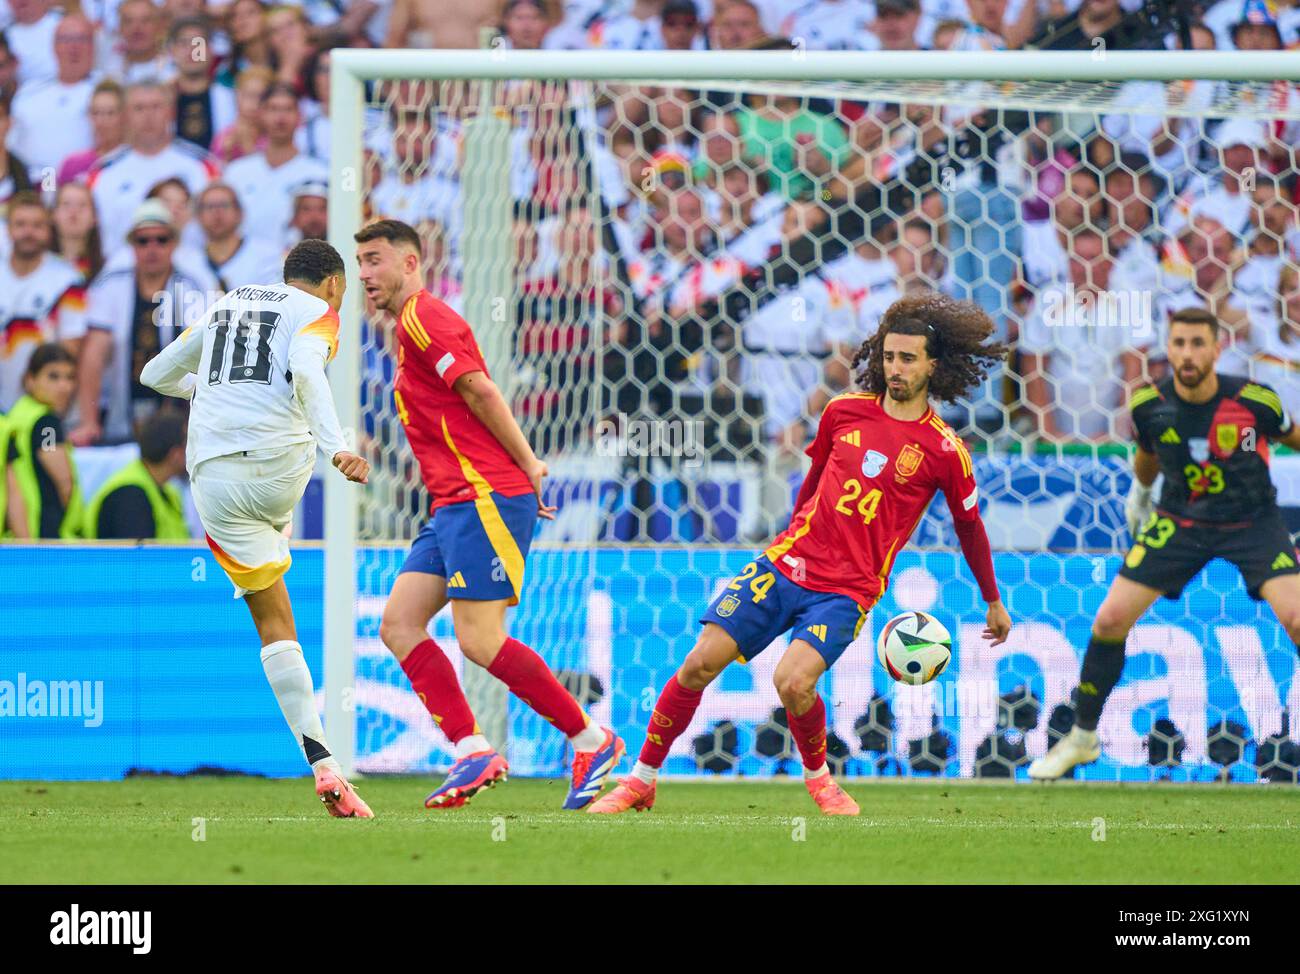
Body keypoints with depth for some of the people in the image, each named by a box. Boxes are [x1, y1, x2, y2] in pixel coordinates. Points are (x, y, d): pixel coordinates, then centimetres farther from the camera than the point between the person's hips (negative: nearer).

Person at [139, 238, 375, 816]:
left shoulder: (227, 304, 24)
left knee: (274, 624, 4)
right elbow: (304, 371, -16)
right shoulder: (316, 313, 7)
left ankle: (322, 765, -6)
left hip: (214, 476, 4)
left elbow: (157, 374, 34)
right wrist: (336, 447, -27)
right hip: (280, 465, -4)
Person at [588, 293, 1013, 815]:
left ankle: (817, 775, 2)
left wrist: (994, 603, 20)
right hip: (787, 562, 3)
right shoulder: (844, 411, 5)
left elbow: (970, 527, 10)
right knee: (700, 663, -8)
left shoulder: (944, 451, -4)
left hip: (848, 590, -3)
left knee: (794, 681, -27)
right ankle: (642, 780, 6)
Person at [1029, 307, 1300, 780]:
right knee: (1109, 621, -6)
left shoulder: (1253, 401, -20)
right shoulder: (1149, 404, -12)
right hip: (1178, 522, 2)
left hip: (1253, 520, -2)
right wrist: (1140, 493, 26)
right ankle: (1082, 738, 15)